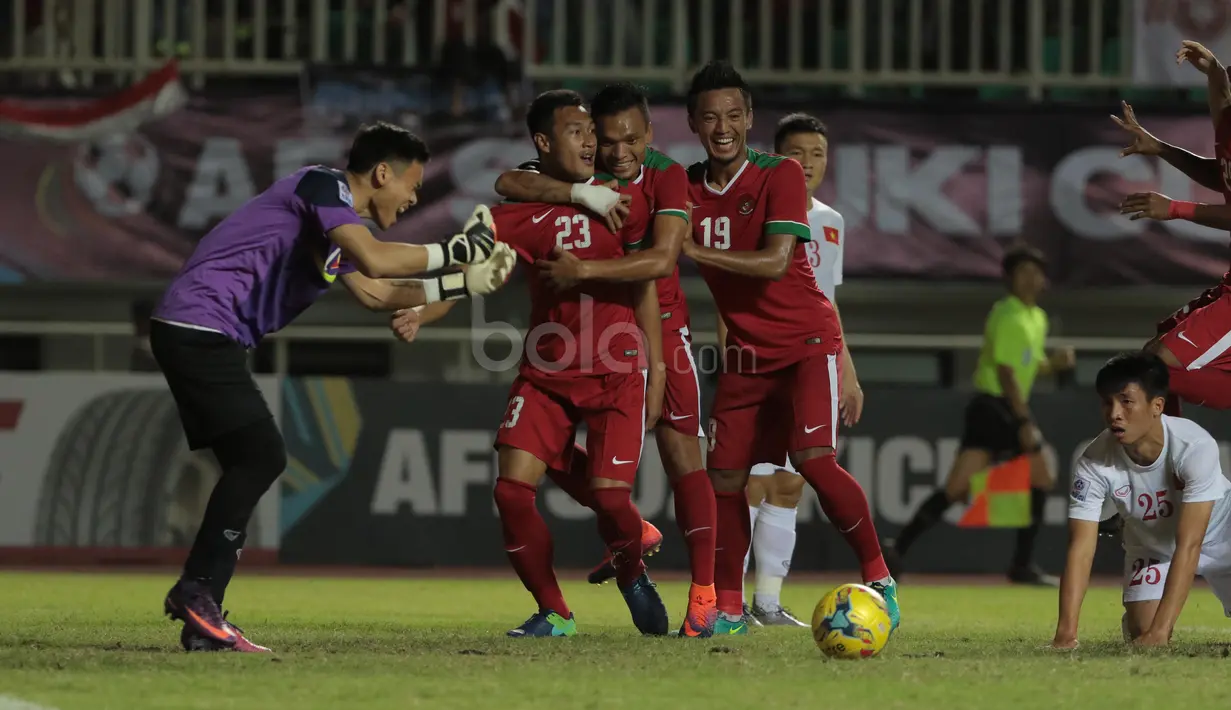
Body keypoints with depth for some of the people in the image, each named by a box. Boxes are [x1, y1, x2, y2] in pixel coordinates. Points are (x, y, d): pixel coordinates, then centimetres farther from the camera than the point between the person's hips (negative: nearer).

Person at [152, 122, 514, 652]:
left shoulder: (337, 222, 22)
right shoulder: (322, 185, -9)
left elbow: (374, 293, 30)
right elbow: (375, 261, -22)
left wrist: (462, 285, 25)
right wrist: (453, 252, -11)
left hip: (196, 336, 10)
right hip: (200, 326, -10)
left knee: (254, 463, 7)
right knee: (259, 454, -14)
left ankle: (201, 617, 5)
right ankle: (196, 591, -12)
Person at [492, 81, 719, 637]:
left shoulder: (667, 177, -18)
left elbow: (661, 260, -32)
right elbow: (508, 184, -26)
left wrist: (584, 270, -39)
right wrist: (585, 195, -35)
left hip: (659, 325, -4)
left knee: (680, 452, -12)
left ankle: (704, 594, -6)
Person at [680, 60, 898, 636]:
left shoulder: (781, 175, -13)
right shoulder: (686, 189, 2)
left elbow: (775, 262, -24)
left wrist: (695, 249, -26)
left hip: (807, 343, -6)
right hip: (745, 353, 6)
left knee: (813, 459, -22)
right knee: (724, 476, 2)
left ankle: (879, 579, -9)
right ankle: (727, 608, 15)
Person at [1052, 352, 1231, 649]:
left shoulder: (1195, 446, -37)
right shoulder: (1094, 463, -29)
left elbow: (1188, 544, -39)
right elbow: (1081, 548, -29)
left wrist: (1160, 631, -45)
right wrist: (1065, 633, -41)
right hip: (1151, 546, 2)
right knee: (1141, 635, -13)